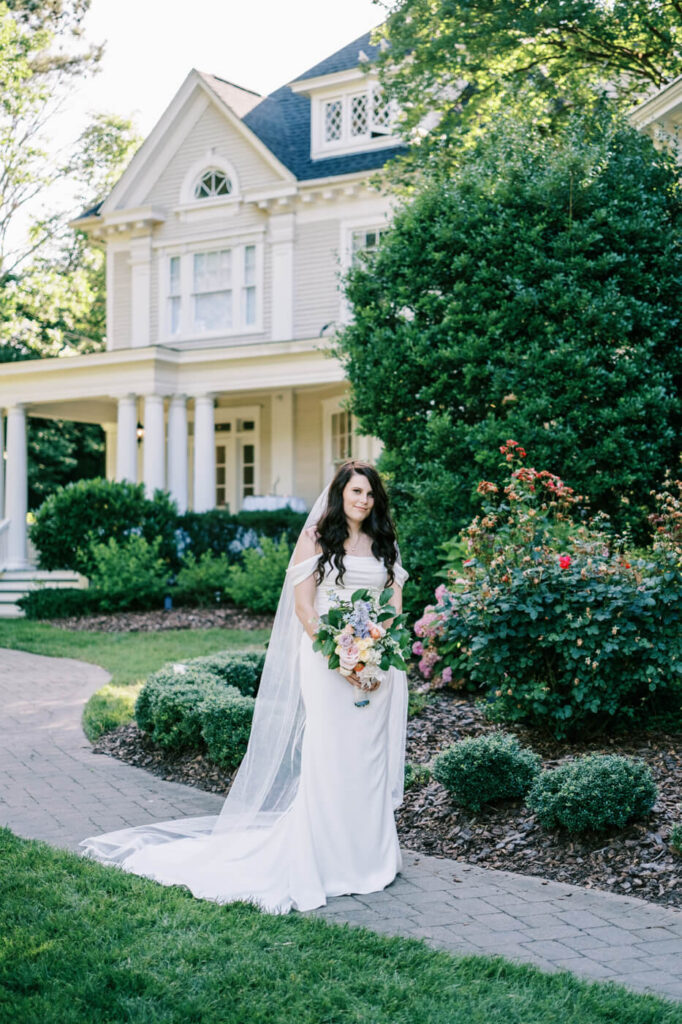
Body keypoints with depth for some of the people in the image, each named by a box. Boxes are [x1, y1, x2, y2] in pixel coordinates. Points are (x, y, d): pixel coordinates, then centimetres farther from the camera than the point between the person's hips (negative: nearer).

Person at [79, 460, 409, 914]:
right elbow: (302, 605, -5)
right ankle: (321, 860, 1)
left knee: (372, 757, 6)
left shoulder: (384, 543, 13)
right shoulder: (316, 537, 0)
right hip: (327, 658, -4)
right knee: (326, 755, -7)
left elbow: (395, 603, 11)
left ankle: (370, 855, 16)